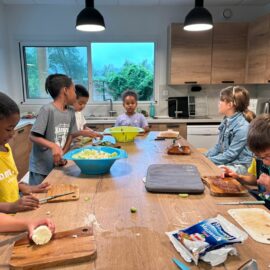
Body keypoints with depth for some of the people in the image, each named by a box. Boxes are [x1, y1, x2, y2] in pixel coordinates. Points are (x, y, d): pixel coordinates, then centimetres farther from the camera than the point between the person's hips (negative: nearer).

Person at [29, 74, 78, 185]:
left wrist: (62, 155, -2)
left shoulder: (71, 112, 2)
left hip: (57, 165, 6)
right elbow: (33, 136, -17)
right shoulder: (47, 110, -18)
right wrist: (53, 146, -30)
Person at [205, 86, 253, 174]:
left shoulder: (242, 127, -21)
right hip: (226, 161, 8)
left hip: (239, 166, -8)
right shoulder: (226, 121, 5)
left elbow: (230, 155, -19)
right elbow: (218, 146, 12)